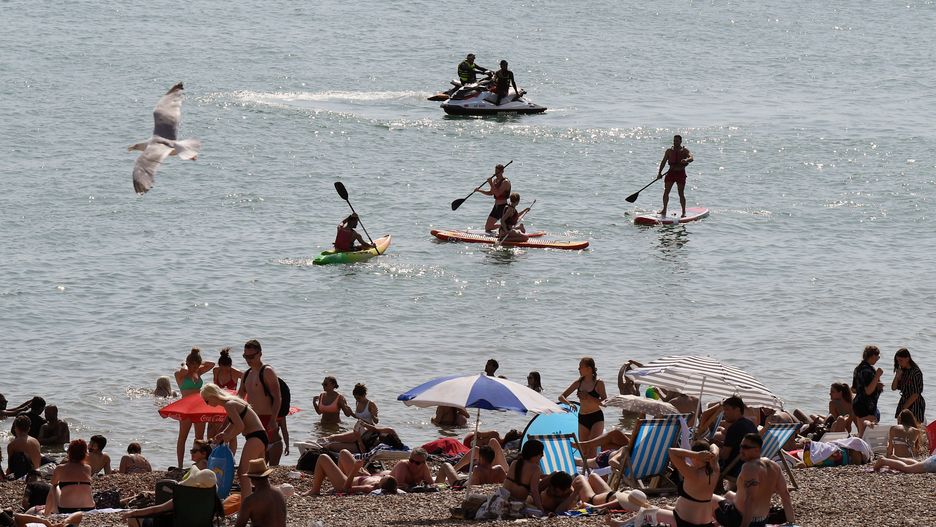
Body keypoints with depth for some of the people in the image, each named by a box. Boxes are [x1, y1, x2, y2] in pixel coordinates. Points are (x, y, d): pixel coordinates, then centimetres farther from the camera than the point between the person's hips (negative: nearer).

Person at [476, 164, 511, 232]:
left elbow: (497, 193, -25)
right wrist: (480, 190, 8)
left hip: (503, 207, -9)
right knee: (487, 227, 10)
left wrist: (491, 184, -23)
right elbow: (491, 193, 19)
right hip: (496, 206, 9)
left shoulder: (505, 182, -16)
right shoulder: (495, 180, 11)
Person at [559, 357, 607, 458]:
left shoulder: (598, 383, -7)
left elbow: (605, 402, -13)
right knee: (584, 451, 5)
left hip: (596, 418, -5)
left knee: (591, 448, -17)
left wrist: (589, 397, -22)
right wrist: (569, 403, -14)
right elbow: (561, 397, 7)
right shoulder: (579, 382, 6)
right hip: (582, 419, 5)